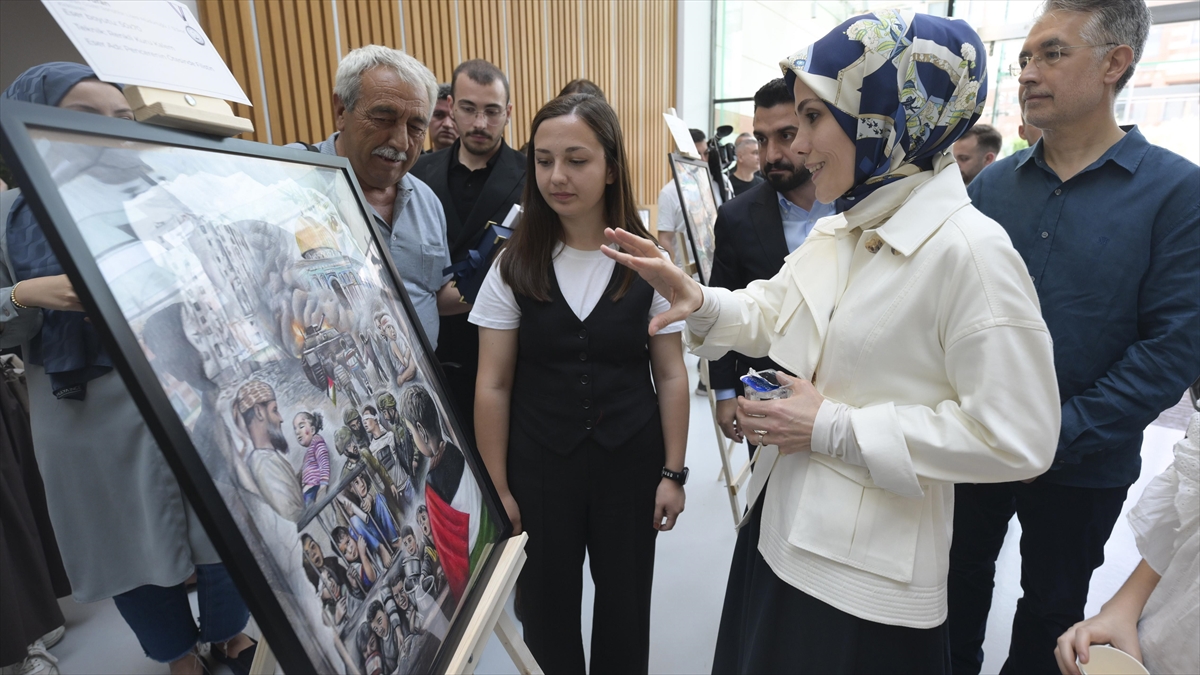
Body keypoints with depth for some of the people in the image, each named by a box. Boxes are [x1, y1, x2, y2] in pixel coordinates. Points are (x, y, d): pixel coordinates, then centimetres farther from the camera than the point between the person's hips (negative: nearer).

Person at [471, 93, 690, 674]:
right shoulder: (514, 266, -5)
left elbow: (671, 376, -2)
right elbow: (493, 386, -3)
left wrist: (673, 473, -2)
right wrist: (497, 487, -2)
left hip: (630, 462, 0)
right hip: (539, 467, 1)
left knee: (625, 609, 16)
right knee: (546, 610, 15)